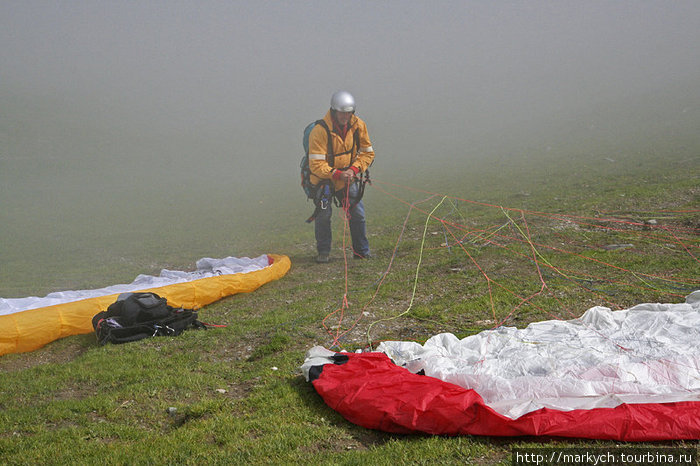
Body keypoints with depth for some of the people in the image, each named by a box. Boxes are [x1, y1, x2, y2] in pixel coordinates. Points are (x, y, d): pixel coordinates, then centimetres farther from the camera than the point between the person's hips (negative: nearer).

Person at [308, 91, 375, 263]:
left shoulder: (358, 125, -10)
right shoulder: (320, 131, -25)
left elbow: (368, 153, -2)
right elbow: (316, 164, -26)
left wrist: (354, 169, -18)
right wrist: (337, 174, -36)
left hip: (347, 178, 4)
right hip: (323, 179, -3)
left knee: (358, 213, 0)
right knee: (324, 213, -11)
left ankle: (362, 252, 15)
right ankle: (323, 252, 9)